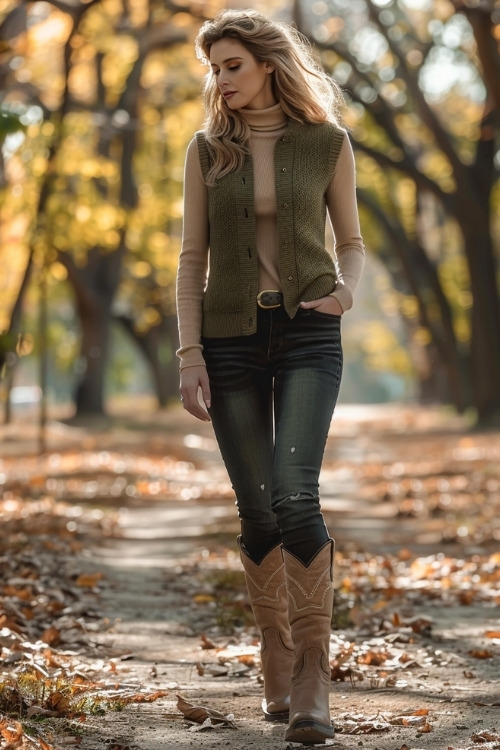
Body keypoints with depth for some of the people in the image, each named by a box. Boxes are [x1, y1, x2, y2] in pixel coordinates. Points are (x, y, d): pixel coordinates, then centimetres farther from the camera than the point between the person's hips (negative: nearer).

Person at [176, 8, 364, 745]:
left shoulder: (327, 143, 1)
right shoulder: (207, 149, 5)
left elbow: (350, 242, 9)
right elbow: (192, 258, 4)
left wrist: (346, 288, -13)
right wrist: (190, 354, -5)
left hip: (309, 334, -2)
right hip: (231, 338, 2)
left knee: (294, 496, -19)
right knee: (258, 511, 4)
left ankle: (313, 678, -13)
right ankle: (277, 665, 20)